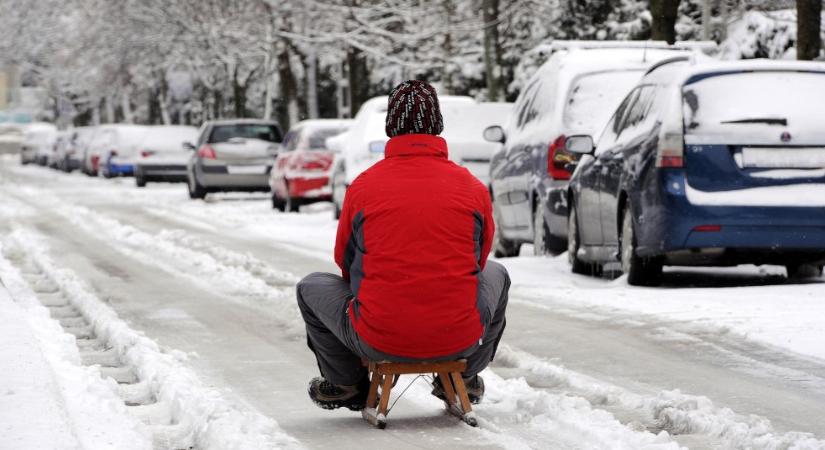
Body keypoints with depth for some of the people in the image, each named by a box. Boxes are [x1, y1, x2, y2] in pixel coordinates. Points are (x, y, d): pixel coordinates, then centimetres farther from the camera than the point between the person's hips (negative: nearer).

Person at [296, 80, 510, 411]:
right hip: (461, 341, 1)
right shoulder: (473, 187, 1)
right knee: (496, 274, 34)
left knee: (311, 287, 27)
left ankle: (346, 384, 33)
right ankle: (464, 378, 37)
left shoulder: (363, 185, -2)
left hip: (379, 342, -1)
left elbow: (345, 260, 13)